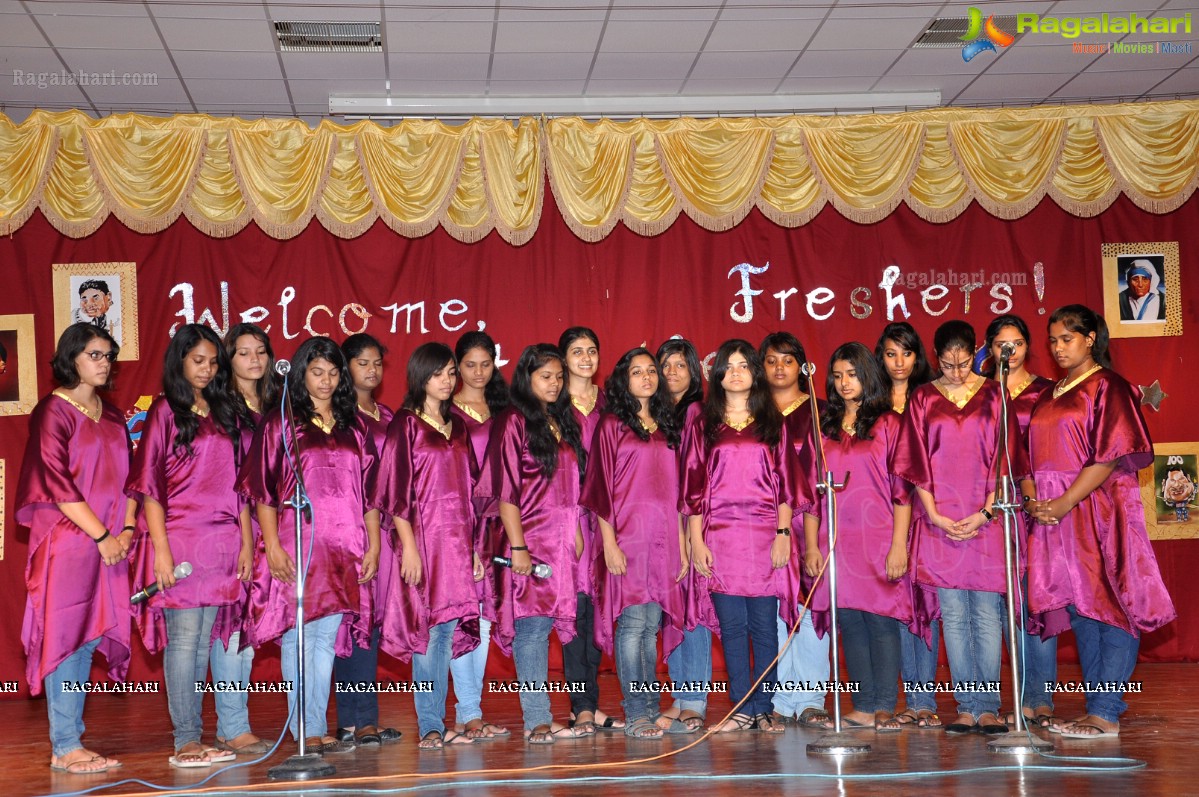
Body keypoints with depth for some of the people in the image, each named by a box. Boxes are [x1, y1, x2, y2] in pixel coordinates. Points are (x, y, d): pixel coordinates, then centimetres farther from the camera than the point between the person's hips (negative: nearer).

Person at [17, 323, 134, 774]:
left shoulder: (111, 415, 15)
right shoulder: (53, 412, -5)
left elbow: (126, 475, 15)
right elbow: (57, 483, -11)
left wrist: (127, 528, -1)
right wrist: (102, 536, -14)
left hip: (110, 543, 6)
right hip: (68, 541, -6)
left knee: (89, 638, 7)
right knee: (67, 636, -5)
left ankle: (70, 742, 12)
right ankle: (65, 748, 0)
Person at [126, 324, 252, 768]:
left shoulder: (226, 414, 15)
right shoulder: (164, 412, 1)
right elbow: (148, 485, -4)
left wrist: (246, 543, 8)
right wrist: (160, 549, -11)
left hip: (226, 543, 5)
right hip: (180, 541, -4)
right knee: (185, 638, -4)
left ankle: (235, 729, 12)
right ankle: (187, 739, 0)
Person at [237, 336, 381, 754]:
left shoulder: (353, 428, 14)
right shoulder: (280, 425, 4)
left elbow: (369, 491, 13)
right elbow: (263, 489, -1)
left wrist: (373, 545, 6)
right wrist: (272, 545, -11)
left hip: (343, 549, 3)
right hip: (297, 546, -3)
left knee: (327, 638, 3)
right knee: (298, 636, -2)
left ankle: (316, 729, 8)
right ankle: (303, 729, 5)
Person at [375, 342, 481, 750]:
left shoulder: (457, 427, 16)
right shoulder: (406, 425, -2)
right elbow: (397, 490, -7)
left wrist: (474, 547, 14)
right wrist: (409, 546, -14)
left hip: (457, 540, 6)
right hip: (424, 537, -5)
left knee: (448, 632, 5)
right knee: (429, 631, -5)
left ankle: (437, 724, 11)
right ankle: (430, 727, 1)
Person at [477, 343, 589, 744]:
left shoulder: (563, 423, 17)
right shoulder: (513, 423, -4)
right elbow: (505, 490, -9)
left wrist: (577, 536, 13)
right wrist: (517, 546, -15)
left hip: (564, 541, 6)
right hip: (531, 540, -6)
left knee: (551, 622, 5)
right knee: (532, 625, -7)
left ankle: (542, 719, 10)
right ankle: (537, 721, -4)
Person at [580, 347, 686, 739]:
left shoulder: (666, 427, 17)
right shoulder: (612, 425, 1)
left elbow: (675, 490, 16)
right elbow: (601, 486, -4)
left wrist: (682, 543, 11)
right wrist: (609, 542, -11)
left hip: (663, 538, 5)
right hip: (628, 537, -5)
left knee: (652, 626, 7)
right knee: (633, 623, -6)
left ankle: (652, 712, 12)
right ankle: (636, 715, -1)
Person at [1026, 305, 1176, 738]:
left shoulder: (1109, 388, -3)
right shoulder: (1049, 396, 17)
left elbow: (1111, 456, -12)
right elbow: (1034, 454, 16)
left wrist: (1064, 502, -17)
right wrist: (1031, 497, -3)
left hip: (1099, 511, -7)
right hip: (1054, 514, 7)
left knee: (1111, 604, -6)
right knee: (1080, 608, 8)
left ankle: (1106, 713, -6)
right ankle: (1098, 708, 13)